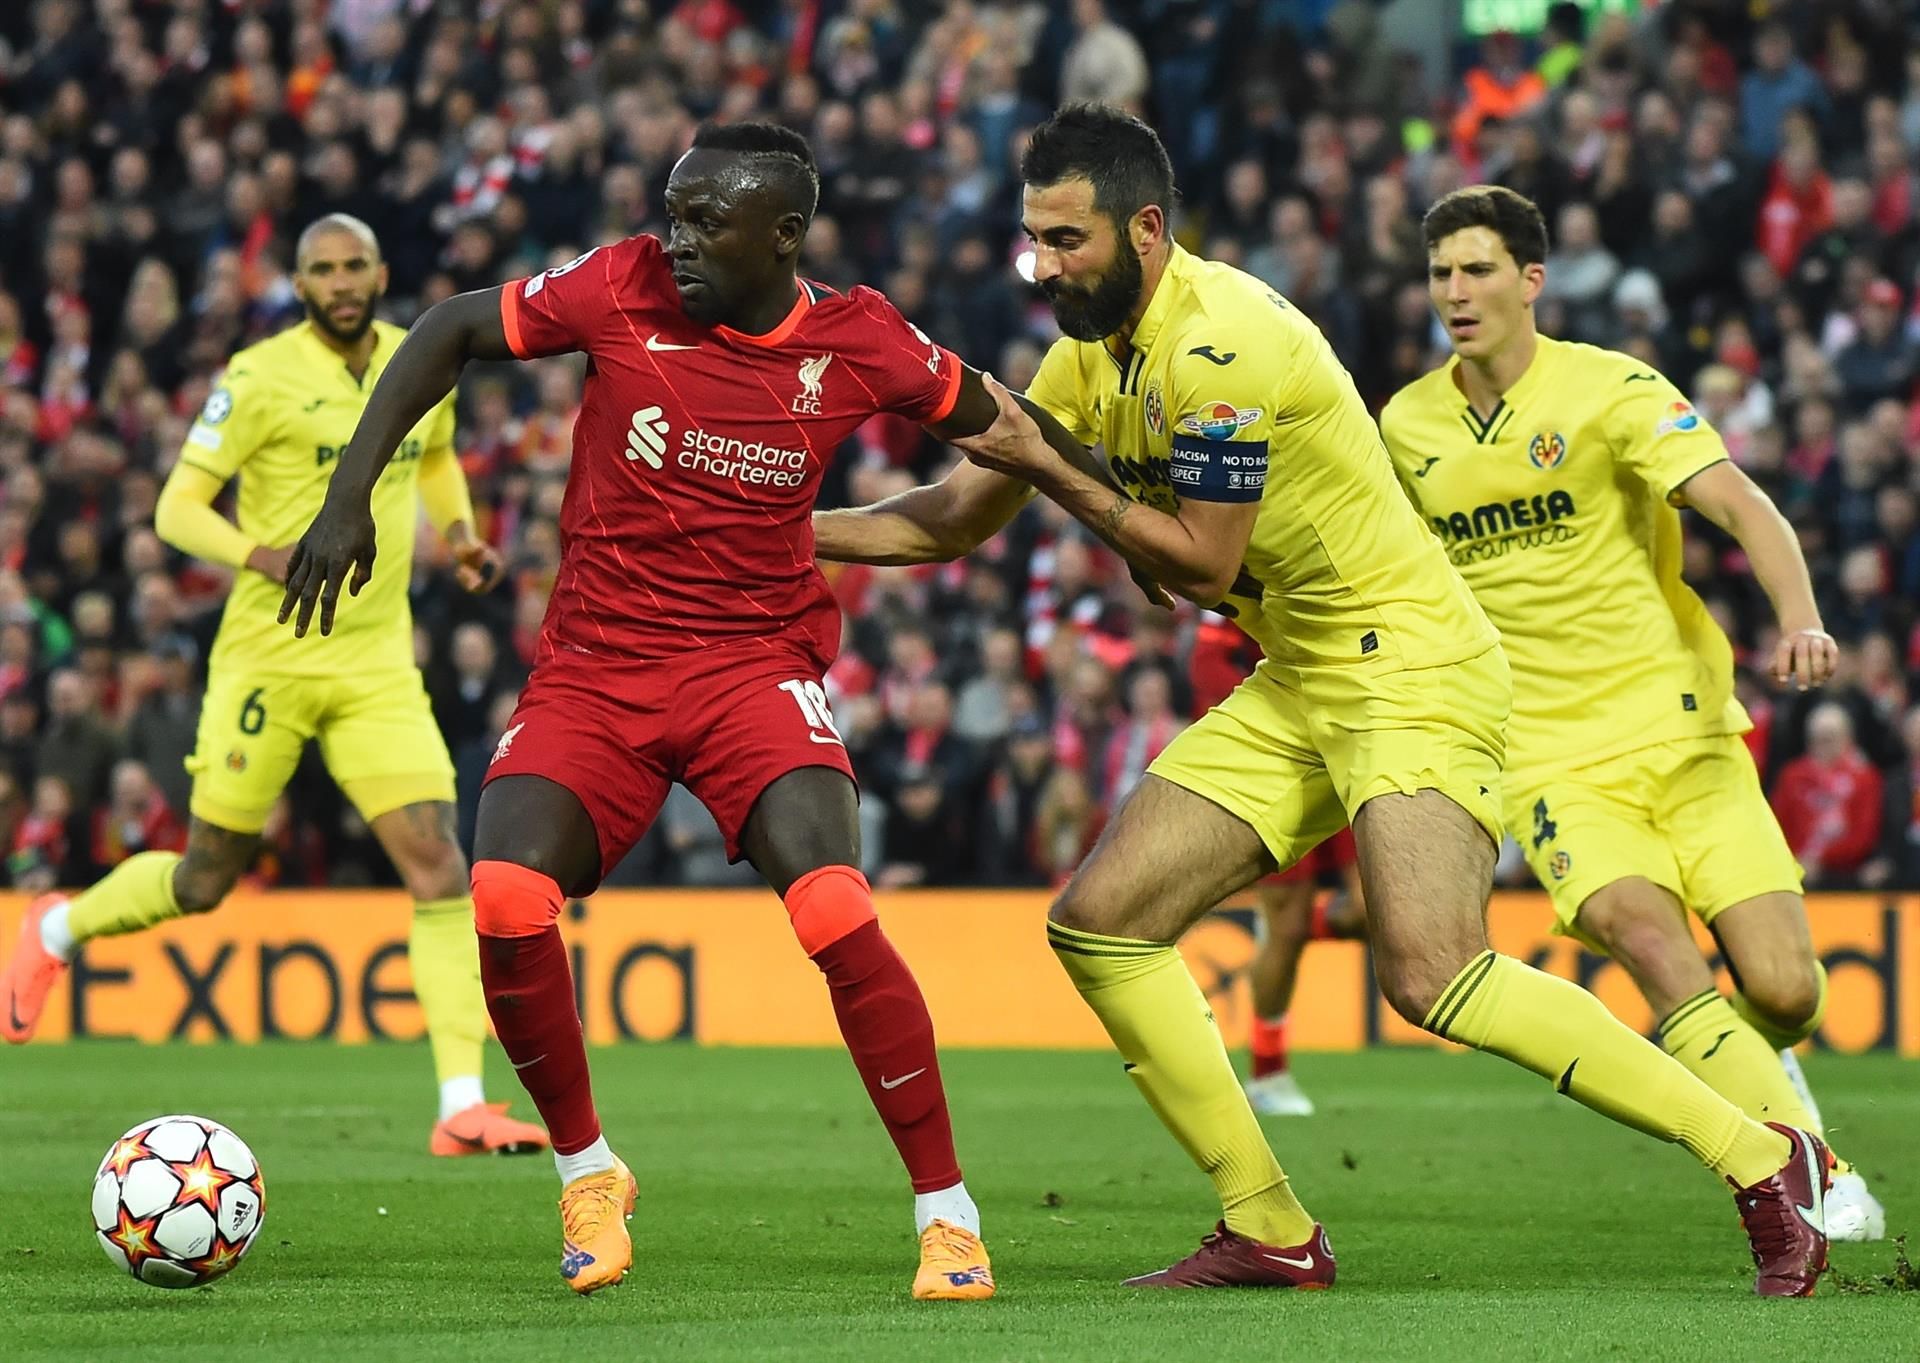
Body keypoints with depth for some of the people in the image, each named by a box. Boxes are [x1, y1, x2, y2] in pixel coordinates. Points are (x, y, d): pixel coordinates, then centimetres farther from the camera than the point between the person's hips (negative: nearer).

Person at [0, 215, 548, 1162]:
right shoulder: (262, 378, -11)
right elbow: (176, 508, -10)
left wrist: (459, 532, 10)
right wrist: (264, 556, -27)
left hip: (378, 663, 4)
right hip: (269, 657, -4)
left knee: (437, 864, -12)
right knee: (206, 880, 6)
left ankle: (462, 1108, -13)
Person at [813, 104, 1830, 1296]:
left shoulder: (1218, 343, -19)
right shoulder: (1093, 354, 10)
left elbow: (1203, 566, -17)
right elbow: (954, 518, 18)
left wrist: (1052, 470, -12)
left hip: (1410, 667, -10)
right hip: (1296, 691, 10)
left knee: (1430, 975, -25)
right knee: (1098, 924, 2)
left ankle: (1763, 1162, -16)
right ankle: (1270, 1234, 8)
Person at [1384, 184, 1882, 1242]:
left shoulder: (1611, 390, -7)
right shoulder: (1406, 426, 6)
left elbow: (1740, 506, -18)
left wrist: (1799, 617, -34)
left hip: (1684, 733, -1)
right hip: (1554, 764, 2)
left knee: (1784, 992, -10)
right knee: (1645, 934, -27)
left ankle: (1746, 1073, 28)